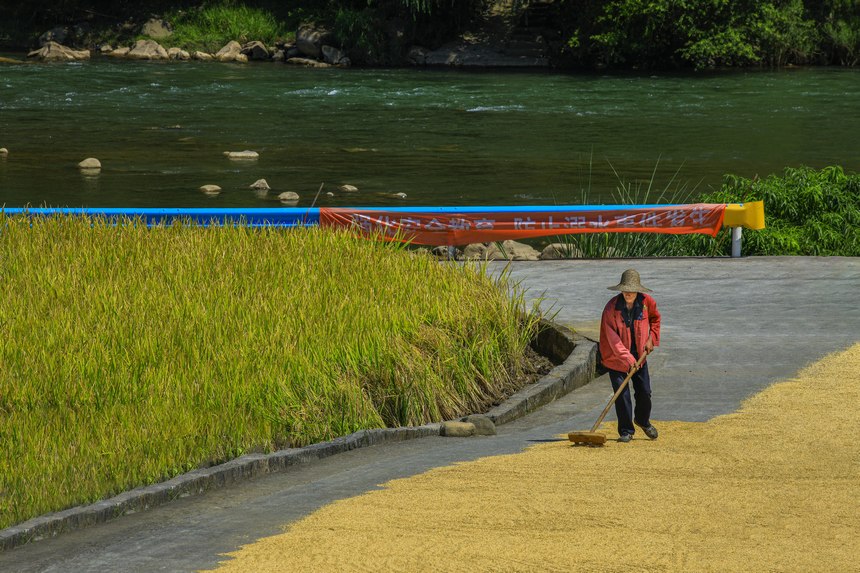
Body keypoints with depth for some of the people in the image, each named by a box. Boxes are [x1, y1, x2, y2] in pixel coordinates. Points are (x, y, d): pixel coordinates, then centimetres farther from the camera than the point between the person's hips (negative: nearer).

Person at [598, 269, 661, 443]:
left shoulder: (647, 301, -10)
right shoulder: (611, 308, -21)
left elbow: (655, 318, 13)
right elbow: (612, 339, -23)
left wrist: (651, 338, 1)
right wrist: (628, 358, -30)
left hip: (639, 354, 4)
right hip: (616, 357, -4)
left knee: (644, 392, 8)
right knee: (622, 394, -6)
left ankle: (643, 421, 36)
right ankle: (626, 431, 6)